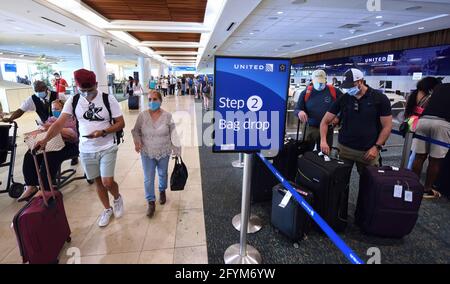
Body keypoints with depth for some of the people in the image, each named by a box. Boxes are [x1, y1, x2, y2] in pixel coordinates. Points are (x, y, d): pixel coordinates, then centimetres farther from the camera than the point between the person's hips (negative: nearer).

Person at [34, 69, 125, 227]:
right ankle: (107, 209, 33)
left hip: (107, 148, -3)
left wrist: (103, 132, -23)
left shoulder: (108, 99, -10)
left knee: (107, 182, -8)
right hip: (86, 150, 3)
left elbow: (121, 123, -9)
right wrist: (45, 140, -20)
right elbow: (60, 122, -7)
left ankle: (117, 198, 26)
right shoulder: (73, 101, -2)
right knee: (98, 181, 14)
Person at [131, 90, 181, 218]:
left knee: (162, 174, 20)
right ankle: (151, 202, 20)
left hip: (164, 152, 0)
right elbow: (136, 131, 4)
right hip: (147, 153, 0)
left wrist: (176, 150, -5)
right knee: (148, 179, 3)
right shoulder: (142, 115, -9)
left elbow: (173, 134, -5)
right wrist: (137, 141, -14)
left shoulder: (167, 116, -11)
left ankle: (162, 191, 49)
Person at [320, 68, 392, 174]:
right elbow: (325, 121, 0)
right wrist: (323, 140, -16)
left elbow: (387, 126, -1)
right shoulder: (343, 99, 0)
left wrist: (377, 147, -11)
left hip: (368, 151, -1)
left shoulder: (380, 98, -5)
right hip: (343, 148, 2)